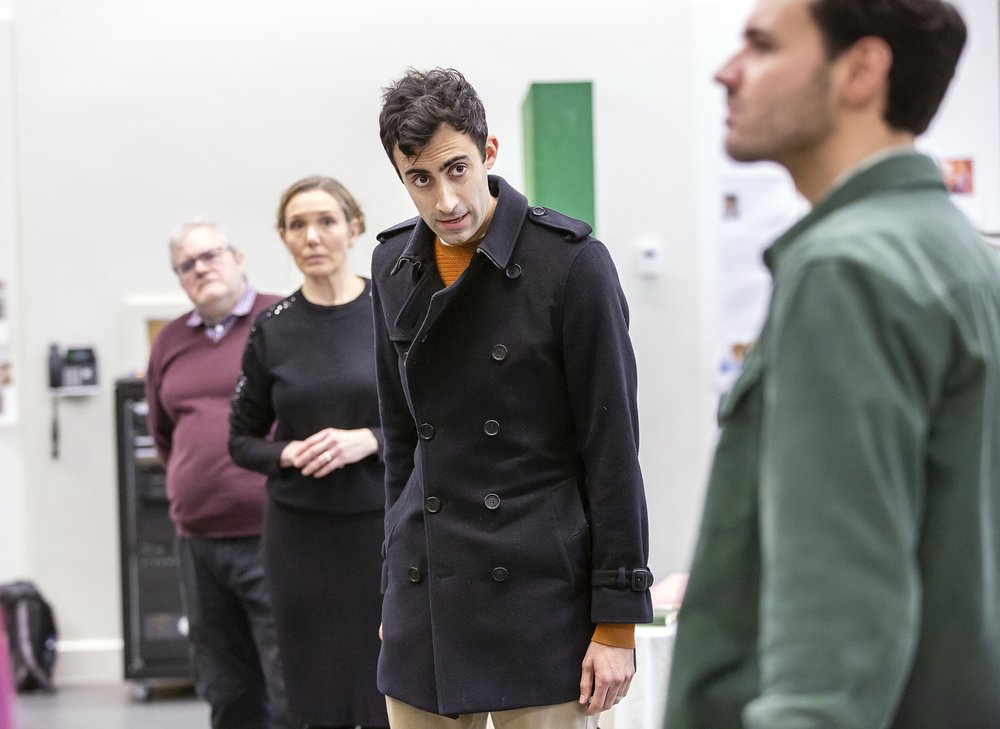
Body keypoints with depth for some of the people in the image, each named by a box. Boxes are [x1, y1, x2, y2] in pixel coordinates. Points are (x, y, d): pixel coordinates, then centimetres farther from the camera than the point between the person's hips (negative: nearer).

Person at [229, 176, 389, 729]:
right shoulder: (272, 329, 3)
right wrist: (290, 454, -10)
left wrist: (369, 440, -16)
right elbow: (243, 440, 10)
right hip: (302, 534, 2)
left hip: (385, 525, -1)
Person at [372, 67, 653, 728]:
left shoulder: (571, 261, -10)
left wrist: (617, 622, -11)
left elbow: (613, 449, -9)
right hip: (424, 593, 5)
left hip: (540, 592, -5)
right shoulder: (394, 265, 8)